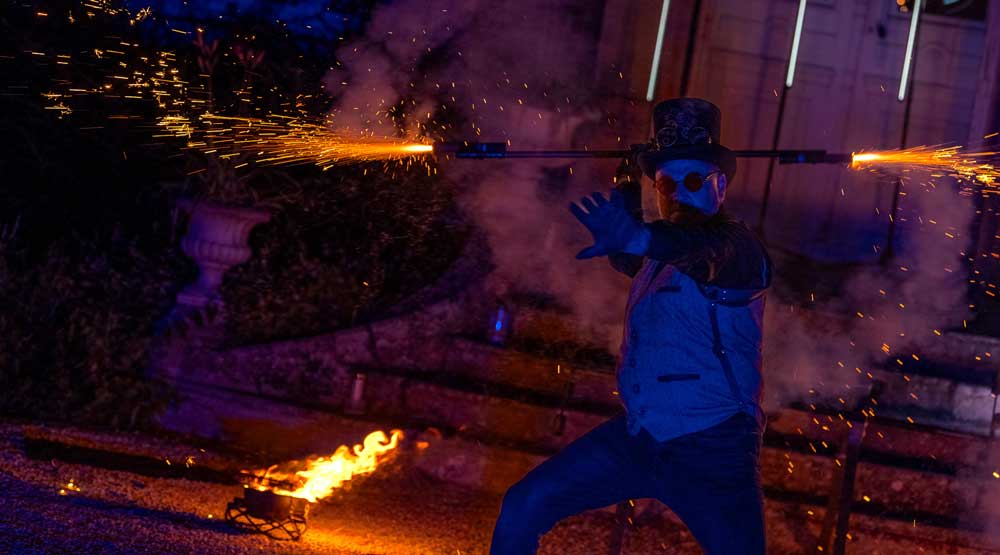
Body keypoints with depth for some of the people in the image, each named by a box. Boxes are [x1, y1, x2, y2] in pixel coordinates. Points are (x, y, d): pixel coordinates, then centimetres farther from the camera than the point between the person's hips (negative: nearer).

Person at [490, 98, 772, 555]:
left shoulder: (739, 249, -13)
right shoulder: (660, 244, 13)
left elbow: (709, 254, -35)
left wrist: (638, 238, -57)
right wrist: (626, 202, 0)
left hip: (713, 453, -6)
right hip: (637, 438, 6)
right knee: (523, 507, -4)